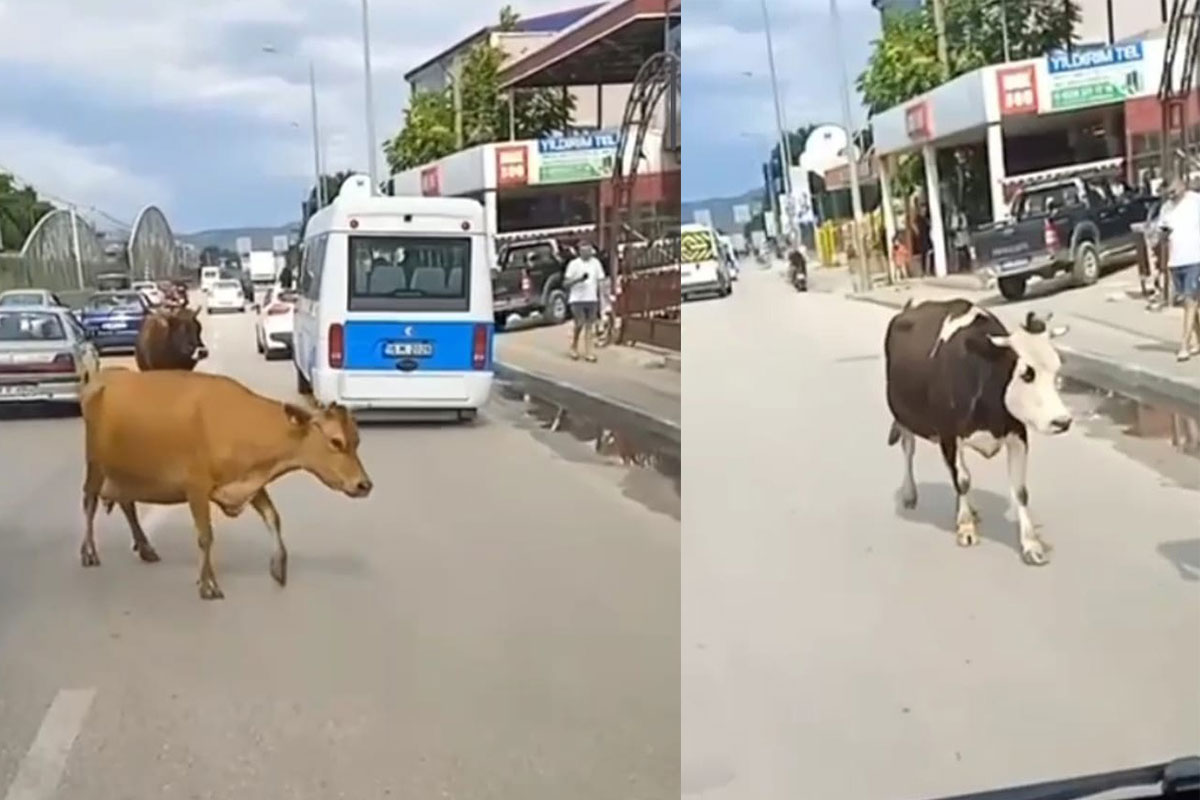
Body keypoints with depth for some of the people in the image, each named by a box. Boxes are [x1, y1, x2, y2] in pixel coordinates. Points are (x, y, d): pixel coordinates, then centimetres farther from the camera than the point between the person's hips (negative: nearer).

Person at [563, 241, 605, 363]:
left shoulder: (595, 263, 6)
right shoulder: (574, 264, -6)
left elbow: (599, 281, 11)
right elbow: (566, 283, -9)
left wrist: (599, 299, 8)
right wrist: (578, 279, -25)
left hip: (591, 299, 4)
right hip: (577, 299, -4)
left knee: (589, 325, 3)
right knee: (580, 324, -6)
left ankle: (588, 353, 5)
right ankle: (574, 346, 19)